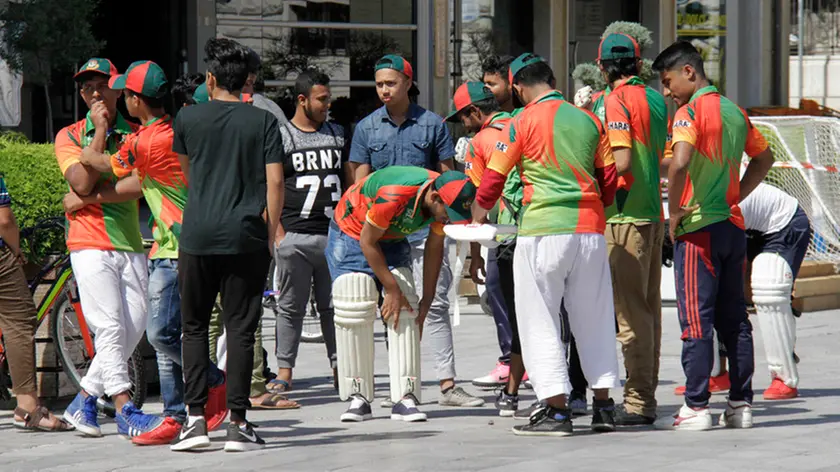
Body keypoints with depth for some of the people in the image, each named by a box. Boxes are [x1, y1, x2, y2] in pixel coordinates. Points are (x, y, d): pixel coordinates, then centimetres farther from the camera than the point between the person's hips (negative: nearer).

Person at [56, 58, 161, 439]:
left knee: (134, 326, 0)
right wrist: (100, 131, -10)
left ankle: (84, 400, 13)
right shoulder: (69, 136, 4)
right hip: (89, 243, -4)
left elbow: (140, 185, -7)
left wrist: (94, 196, -14)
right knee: (110, 328, -13)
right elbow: (82, 182, -13)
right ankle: (125, 411, -14)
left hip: (130, 243, 4)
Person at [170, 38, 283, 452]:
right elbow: (275, 181, -4)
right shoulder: (263, 121, 1)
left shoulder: (189, 118, 3)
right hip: (246, 238, 0)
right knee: (240, 329, 3)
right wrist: (270, 232, 5)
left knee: (194, 327, 10)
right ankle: (237, 423, 0)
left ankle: (196, 418, 2)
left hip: (198, 235, 1)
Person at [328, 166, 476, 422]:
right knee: (354, 314, -14)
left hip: (392, 239, 6)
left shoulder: (446, 201, -19)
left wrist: (427, 300, 1)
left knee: (406, 313, -8)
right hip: (351, 235, -6)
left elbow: (434, 247, -1)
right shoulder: (394, 195, -39)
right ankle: (358, 398, -6)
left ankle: (405, 398, -11)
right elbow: (367, 241, -24)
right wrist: (391, 290, -19)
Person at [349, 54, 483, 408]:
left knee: (435, 305, -4)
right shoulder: (367, 128, 7)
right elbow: (361, 182, 8)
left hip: (426, 229, -2)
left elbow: (446, 176, 8)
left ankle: (448, 384, -4)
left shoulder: (432, 124, 4)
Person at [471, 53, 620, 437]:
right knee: (593, 318, 13)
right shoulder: (588, 121, 10)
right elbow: (609, 178, 12)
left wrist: (479, 213, 16)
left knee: (540, 320, 1)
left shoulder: (523, 122, -3)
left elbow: (494, 176, -1)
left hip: (543, 231, -5)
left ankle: (556, 408, -4)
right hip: (590, 229, 5)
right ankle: (603, 404, 15)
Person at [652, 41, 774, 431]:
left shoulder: (690, 112, -12)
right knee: (734, 318, 10)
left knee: (696, 321, -5)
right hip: (733, 225, 7)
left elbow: (680, 163, -27)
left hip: (698, 228, -7)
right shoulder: (734, 112, 13)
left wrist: (674, 212, -14)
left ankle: (696, 408, -5)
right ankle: (741, 404, 11)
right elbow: (764, 159, 25)